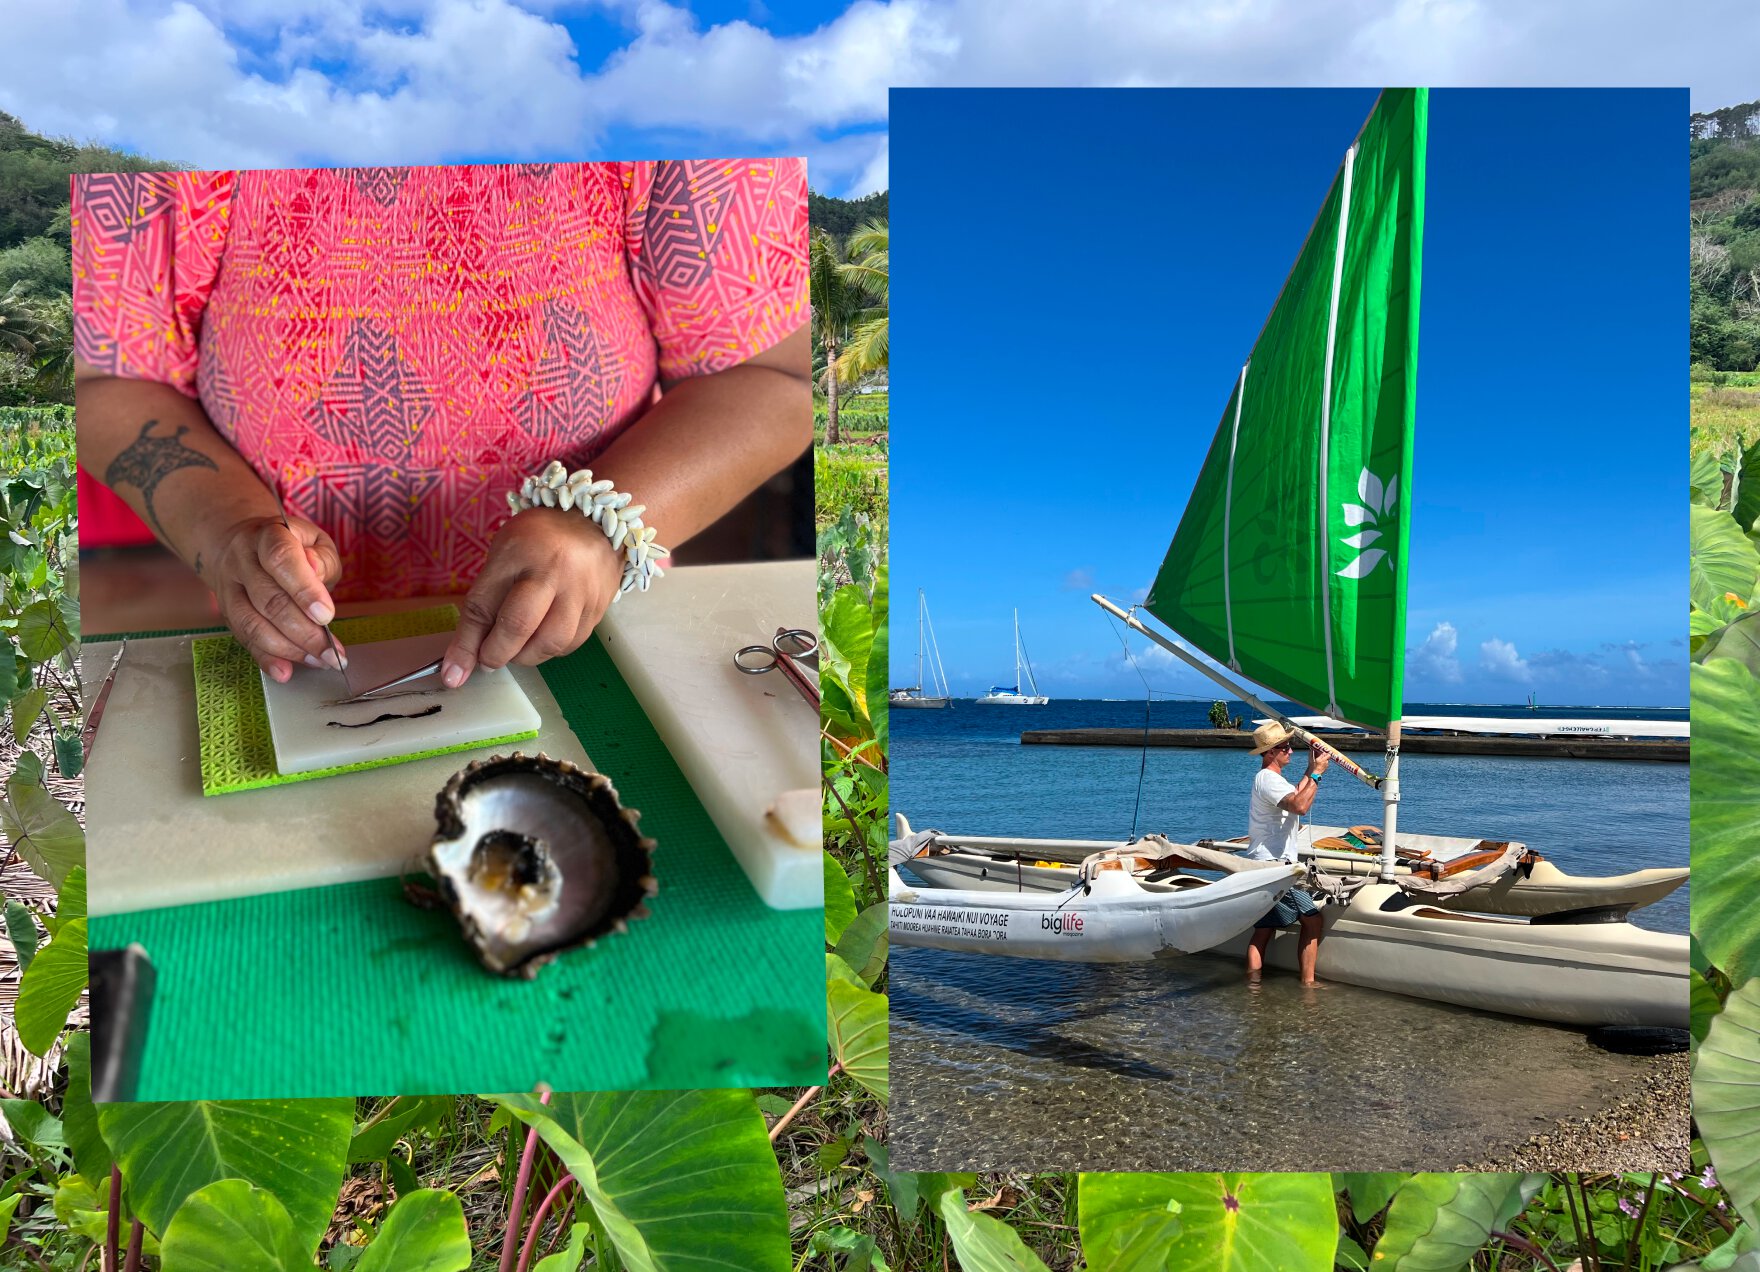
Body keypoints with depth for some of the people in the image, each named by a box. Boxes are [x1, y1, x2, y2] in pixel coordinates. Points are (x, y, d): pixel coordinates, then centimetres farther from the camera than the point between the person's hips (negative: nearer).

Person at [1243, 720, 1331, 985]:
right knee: (1313, 920, -5)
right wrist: (1317, 773, -21)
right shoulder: (1269, 779, -16)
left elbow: (1294, 797, 29)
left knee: (1264, 931, 9)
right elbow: (1300, 807, -30)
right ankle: (1308, 983, -3)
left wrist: (1310, 770, 22)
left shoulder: (1267, 778, 19)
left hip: (1261, 867, 10)